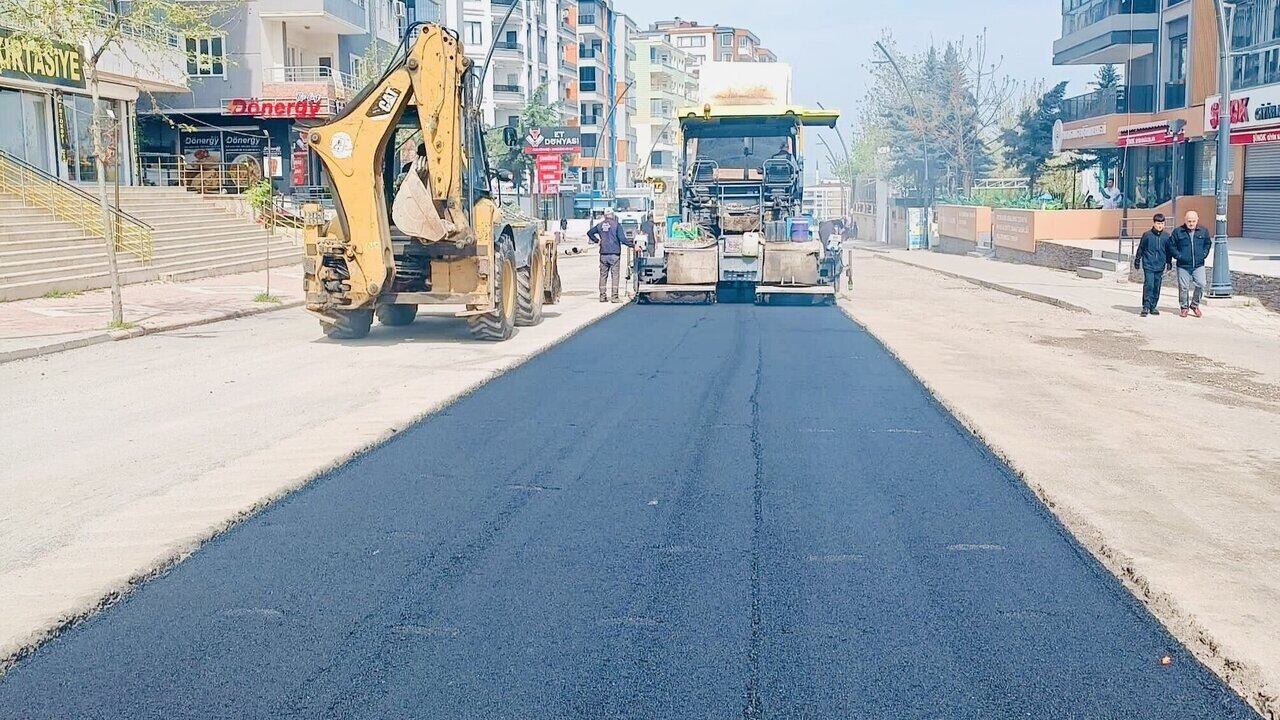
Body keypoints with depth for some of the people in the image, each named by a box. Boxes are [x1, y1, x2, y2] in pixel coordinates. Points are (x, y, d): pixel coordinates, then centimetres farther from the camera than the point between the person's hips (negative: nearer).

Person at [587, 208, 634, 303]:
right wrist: (633, 245, -7)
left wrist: (596, 241, 22)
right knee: (615, 275, -1)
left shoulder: (600, 225, 7)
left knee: (603, 275, 9)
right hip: (614, 254, -4)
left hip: (603, 254, 4)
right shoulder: (616, 225, -6)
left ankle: (602, 296, 10)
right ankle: (614, 296, -5)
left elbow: (589, 233, 16)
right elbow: (622, 239, -13)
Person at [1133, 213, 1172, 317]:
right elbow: (1140, 248, 4)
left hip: (1160, 266, 3)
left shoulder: (1166, 236, 4)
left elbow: (1169, 250, 14)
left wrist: (1169, 262, 15)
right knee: (1148, 285, -11)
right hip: (1148, 265, -3)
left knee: (1157, 287, 8)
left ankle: (1154, 306, 17)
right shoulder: (1147, 235, -4)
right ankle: (1146, 306, -8)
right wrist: (1137, 260, 8)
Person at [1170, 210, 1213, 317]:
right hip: (1183, 266, -1)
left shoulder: (1203, 231, 5)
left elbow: (1208, 243, 20)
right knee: (1184, 287, 1)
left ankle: (1195, 304, 12)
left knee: (1201, 285, -9)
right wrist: (1178, 256, -6)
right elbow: (1171, 245, 4)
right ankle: (1184, 307, 18)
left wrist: (1204, 254, 6)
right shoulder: (1178, 232, -3)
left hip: (1199, 265, 2)